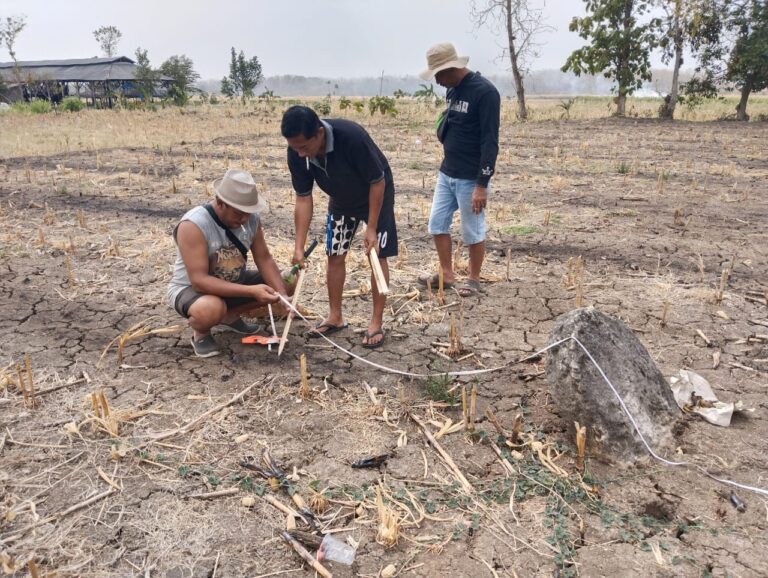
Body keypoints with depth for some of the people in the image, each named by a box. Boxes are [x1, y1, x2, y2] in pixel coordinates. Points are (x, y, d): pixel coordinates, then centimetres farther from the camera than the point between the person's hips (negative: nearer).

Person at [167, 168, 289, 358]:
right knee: (211, 309, -40)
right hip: (190, 289, -7)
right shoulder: (193, 225, -30)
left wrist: (283, 296, -23)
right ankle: (200, 333, -2)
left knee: (280, 283, -2)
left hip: (232, 283, 7)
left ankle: (230, 316, 14)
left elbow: (264, 260, -7)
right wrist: (251, 291, -39)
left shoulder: (252, 219, -12)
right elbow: (199, 281, -33)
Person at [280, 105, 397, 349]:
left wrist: (371, 228, -25)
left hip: (376, 196, -5)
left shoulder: (352, 136, -39)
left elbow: (378, 182, -27)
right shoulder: (296, 153, -23)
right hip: (340, 201, 5)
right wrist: (299, 247, -20)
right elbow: (303, 199, -15)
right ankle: (335, 317, 19)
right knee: (335, 257, 5)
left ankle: (377, 322, 4)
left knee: (377, 256, -5)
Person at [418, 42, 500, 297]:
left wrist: (482, 184, -22)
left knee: (472, 231, 4)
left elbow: (490, 141, -20)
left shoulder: (485, 92, -16)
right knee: (437, 223, 11)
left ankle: (474, 279, 21)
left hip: (470, 178, -8)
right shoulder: (453, 90, 9)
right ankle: (447, 275, 24)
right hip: (446, 173, 8)